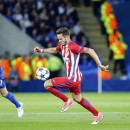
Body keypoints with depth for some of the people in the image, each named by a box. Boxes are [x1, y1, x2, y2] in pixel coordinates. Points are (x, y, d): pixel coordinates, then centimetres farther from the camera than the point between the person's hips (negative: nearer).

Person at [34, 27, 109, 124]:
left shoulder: (72, 47, -22)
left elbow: (90, 51, -24)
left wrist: (100, 65, -24)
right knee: (77, 98, 24)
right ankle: (97, 115, 32)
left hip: (72, 78, -10)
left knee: (47, 84, -8)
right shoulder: (62, 45, 7)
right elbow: (55, 50, 29)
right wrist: (42, 50, 16)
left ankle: (67, 101, 2)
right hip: (74, 78, 10)